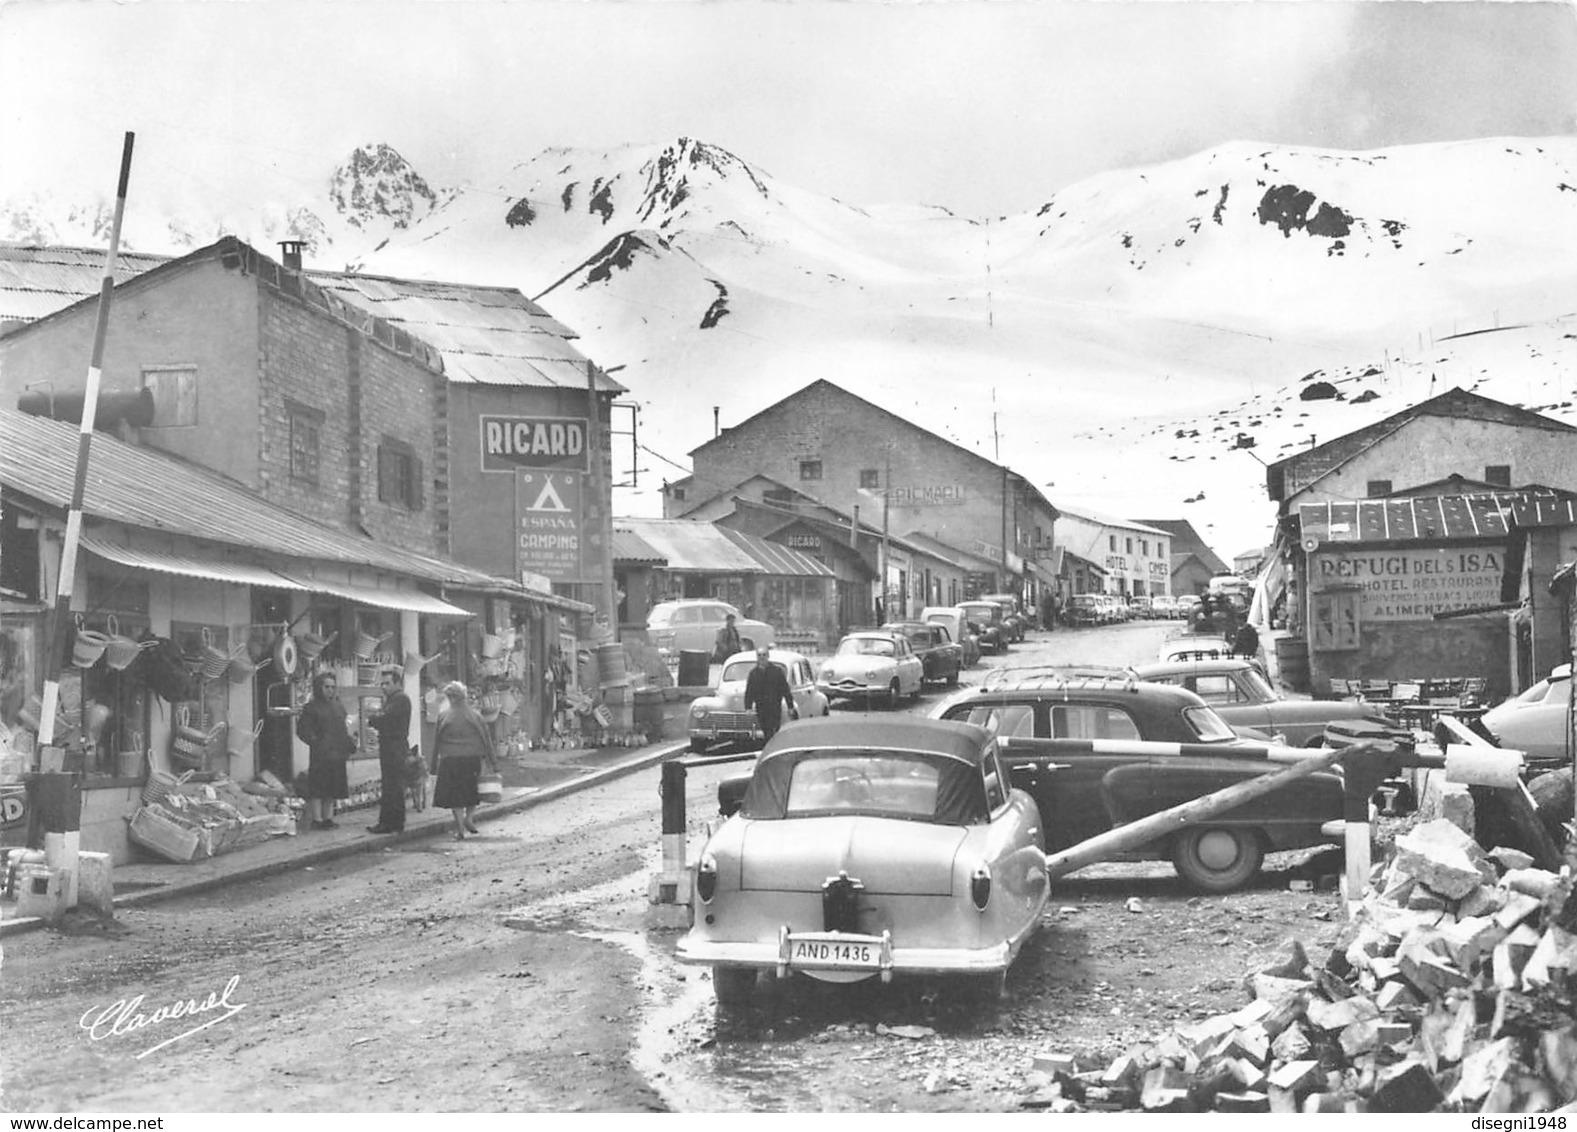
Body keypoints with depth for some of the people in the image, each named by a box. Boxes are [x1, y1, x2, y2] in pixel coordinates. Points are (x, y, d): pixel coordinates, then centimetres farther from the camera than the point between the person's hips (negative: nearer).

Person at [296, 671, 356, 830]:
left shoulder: (339, 707, 17)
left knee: (333, 790, 10)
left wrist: (349, 743, 8)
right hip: (320, 755, -7)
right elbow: (302, 729, -7)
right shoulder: (312, 707, -3)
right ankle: (317, 820, -2)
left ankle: (328, 818, 17)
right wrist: (316, 742, -15)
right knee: (317, 789, -5)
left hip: (337, 754, 7)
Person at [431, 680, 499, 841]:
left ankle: (460, 828, -1)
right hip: (472, 758, 1)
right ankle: (469, 817, 6)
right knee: (472, 790, 20)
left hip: (450, 760, -1)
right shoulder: (475, 716, -1)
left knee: (454, 793, 4)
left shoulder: (443, 717, -3)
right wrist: (493, 762, 8)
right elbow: (486, 740, 2)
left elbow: (436, 741, 0)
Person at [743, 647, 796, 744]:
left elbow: (786, 690, 4)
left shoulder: (777, 671, 3)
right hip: (760, 709, 3)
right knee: (766, 734, 4)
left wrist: (790, 707, 0)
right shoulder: (753, 673, 9)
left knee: (772, 734, -11)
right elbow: (748, 692, 7)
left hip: (775, 708, -2)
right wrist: (748, 708, -4)